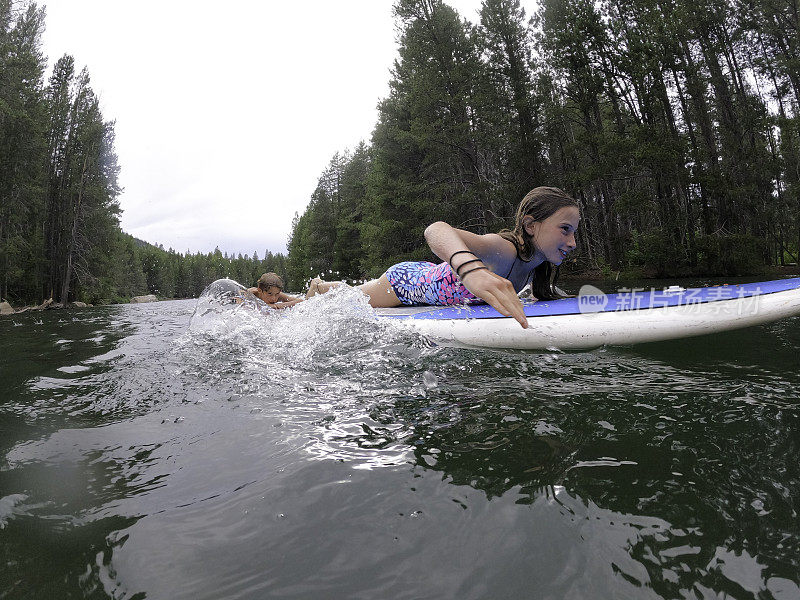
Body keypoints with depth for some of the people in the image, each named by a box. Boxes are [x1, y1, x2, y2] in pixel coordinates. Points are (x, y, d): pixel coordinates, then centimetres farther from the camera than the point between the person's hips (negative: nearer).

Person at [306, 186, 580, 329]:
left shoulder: (538, 264, -15)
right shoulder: (503, 249, -41)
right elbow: (436, 230, -63)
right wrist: (471, 270, -81)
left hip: (430, 277, 8)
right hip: (405, 280, -8)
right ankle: (320, 287, 47)